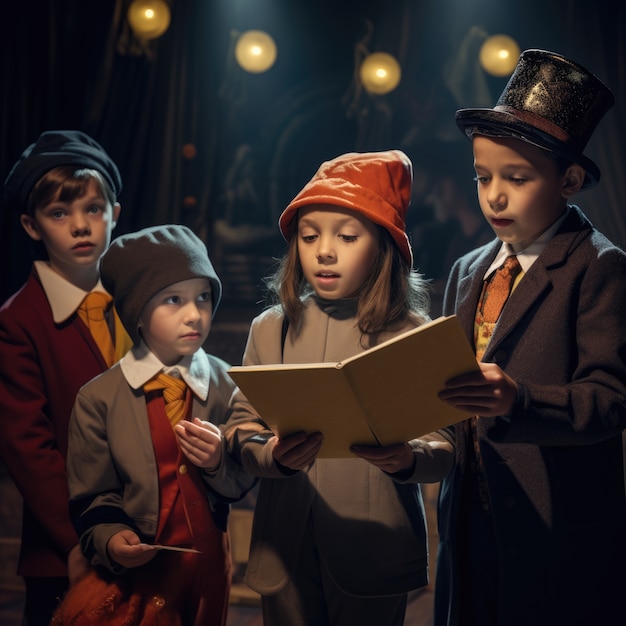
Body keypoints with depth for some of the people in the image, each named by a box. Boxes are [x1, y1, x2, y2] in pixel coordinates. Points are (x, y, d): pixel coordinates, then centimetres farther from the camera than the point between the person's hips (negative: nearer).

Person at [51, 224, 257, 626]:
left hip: (206, 561, 2)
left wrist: (219, 463, -20)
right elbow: (93, 497, -4)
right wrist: (110, 538, -22)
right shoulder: (99, 398, -8)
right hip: (134, 568, -2)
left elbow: (242, 485, 0)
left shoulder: (225, 386, -3)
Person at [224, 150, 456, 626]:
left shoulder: (411, 335, -4)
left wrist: (409, 459, -29)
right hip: (285, 546, 2)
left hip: (375, 548, -2)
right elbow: (241, 430, 2)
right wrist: (273, 455, -19)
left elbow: (445, 443, -7)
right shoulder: (270, 329, 6)